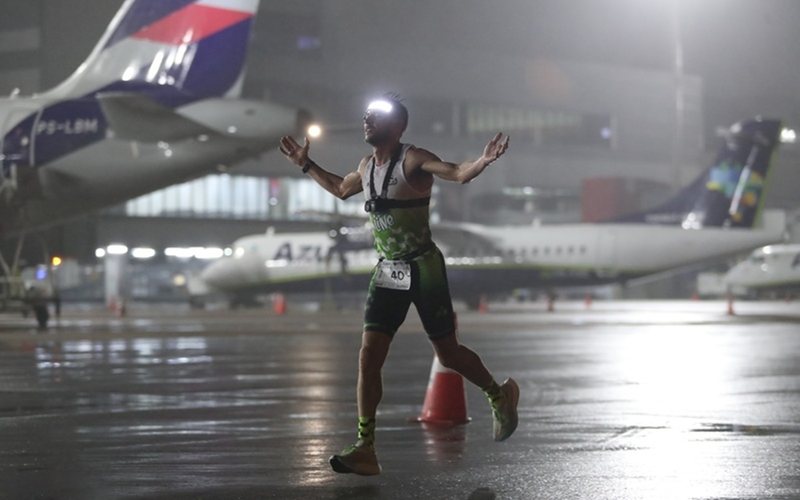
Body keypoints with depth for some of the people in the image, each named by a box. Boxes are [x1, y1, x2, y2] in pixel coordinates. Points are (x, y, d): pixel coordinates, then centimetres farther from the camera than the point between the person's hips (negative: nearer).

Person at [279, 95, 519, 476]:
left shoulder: (412, 160, -13)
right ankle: (365, 450, -5)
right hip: (387, 272, 6)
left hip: (423, 269, -6)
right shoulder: (366, 166, 9)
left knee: (447, 353, 3)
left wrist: (484, 161, -45)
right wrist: (306, 165, 32)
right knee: (368, 356, -5)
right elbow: (341, 189, 31)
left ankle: (501, 396, 32)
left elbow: (458, 173, -27)